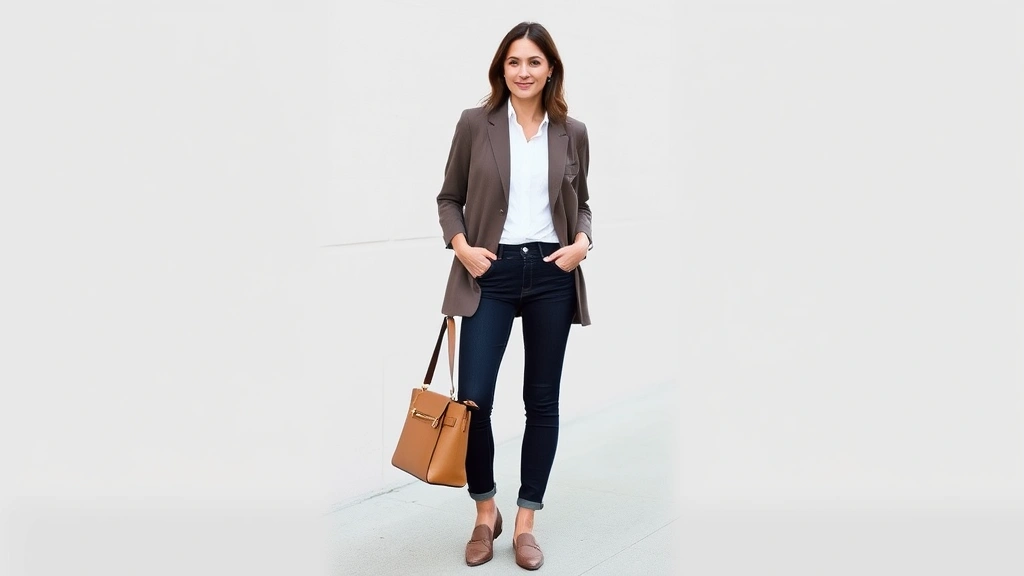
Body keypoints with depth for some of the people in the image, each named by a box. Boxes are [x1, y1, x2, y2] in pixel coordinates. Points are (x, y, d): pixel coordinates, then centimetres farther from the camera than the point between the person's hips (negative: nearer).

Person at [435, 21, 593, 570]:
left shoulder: (572, 133, 5)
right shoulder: (475, 123, 0)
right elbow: (449, 198, 6)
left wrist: (582, 242, -5)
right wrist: (461, 245, -11)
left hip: (552, 273, 2)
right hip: (491, 273, -2)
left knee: (542, 400, 7)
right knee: (473, 398, -8)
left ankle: (525, 523, 20)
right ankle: (485, 512, 17)